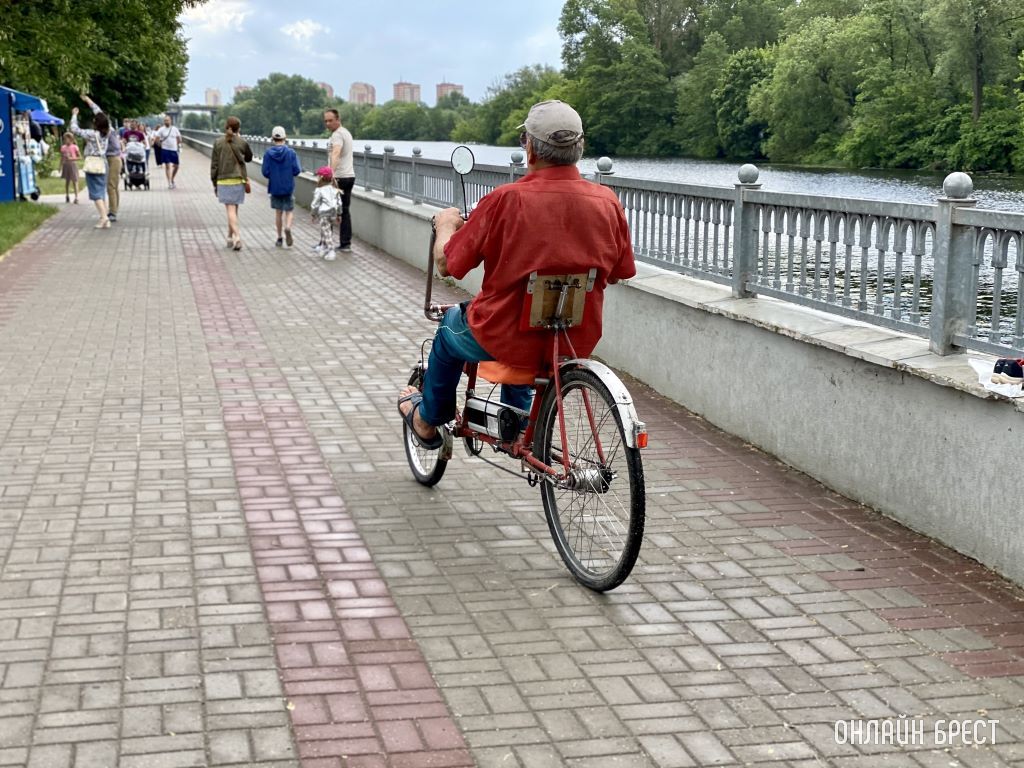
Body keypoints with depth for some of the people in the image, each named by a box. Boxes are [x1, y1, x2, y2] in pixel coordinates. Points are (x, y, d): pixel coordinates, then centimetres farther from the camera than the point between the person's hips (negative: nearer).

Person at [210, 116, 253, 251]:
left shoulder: (218, 143, -2)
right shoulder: (241, 142, -4)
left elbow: (214, 165, 0)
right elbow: (249, 158, 13)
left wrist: (214, 183, 8)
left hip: (223, 181, -1)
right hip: (238, 180, 1)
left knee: (231, 210, -5)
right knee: (234, 209, 14)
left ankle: (237, 236, -21)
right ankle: (230, 237, 24)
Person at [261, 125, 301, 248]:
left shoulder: (268, 154, -7)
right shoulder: (291, 153, -9)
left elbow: (265, 173, -9)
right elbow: (296, 170, -11)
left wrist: (273, 175, 12)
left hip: (275, 188, 1)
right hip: (288, 187, -1)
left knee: (278, 212, 13)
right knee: (289, 211, 9)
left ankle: (279, 238, 16)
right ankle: (288, 227, -20)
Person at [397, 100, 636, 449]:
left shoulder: (505, 200, -20)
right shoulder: (607, 201, -10)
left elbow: (446, 264, -10)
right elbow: (617, 274, 5)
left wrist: (446, 223, 10)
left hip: (503, 341, -4)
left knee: (451, 328, 31)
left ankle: (428, 420, 49)